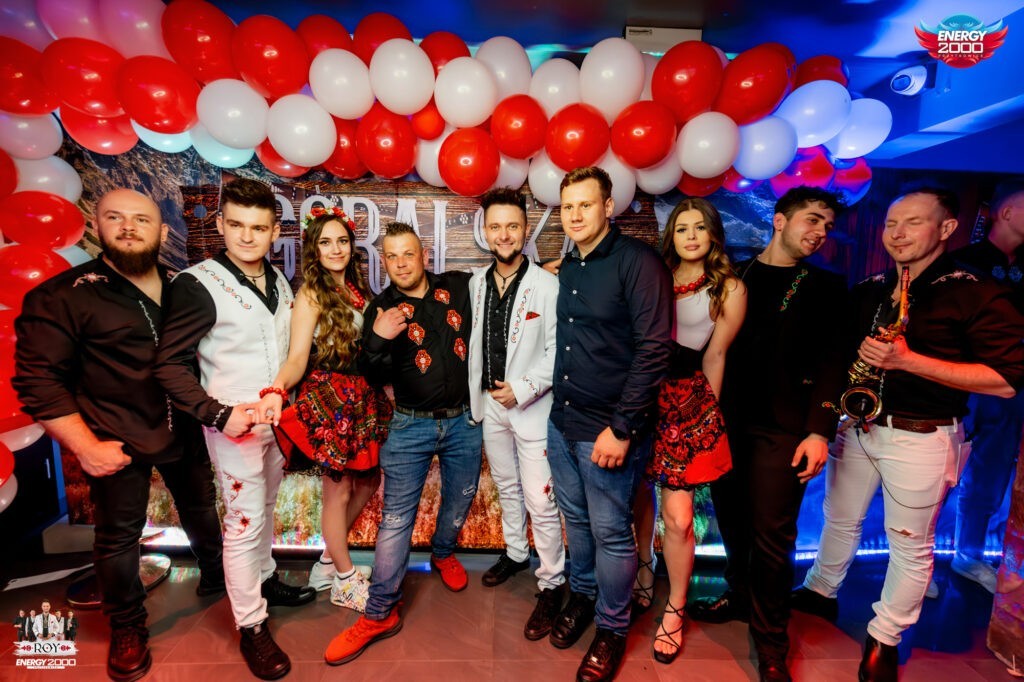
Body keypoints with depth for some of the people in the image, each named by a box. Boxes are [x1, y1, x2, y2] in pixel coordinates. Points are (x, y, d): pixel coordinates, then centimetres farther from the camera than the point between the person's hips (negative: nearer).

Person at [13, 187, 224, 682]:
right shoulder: (62, 296, -12)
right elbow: (38, 379, -12)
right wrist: (85, 446, -16)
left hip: (185, 431, 4)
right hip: (116, 441, -4)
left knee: (201, 510, 22)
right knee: (119, 536, 11)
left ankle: (216, 576, 48)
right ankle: (127, 628, 35)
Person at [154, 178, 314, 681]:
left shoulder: (279, 282, 4)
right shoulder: (198, 284, -15)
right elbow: (170, 365, -15)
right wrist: (218, 413, -22)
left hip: (277, 418, 6)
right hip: (235, 423, -6)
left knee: (265, 507, 21)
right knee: (244, 520, 2)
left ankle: (265, 579, 42)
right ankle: (251, 627, 19)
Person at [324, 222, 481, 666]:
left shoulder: (461, 287, -1)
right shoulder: (382, 308, -3)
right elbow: (373, 375, -6)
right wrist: (378, 339, -25)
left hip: (464, 420, 2)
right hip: (412, 426, -1)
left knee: (460, 498, 19)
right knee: (396, 518, 1)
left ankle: (443, 553, 49)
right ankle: (379, 614, 16)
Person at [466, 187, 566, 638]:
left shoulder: (546, 286, -14)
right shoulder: (477, 282, 4)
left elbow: (558, 352, -14)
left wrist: (522, 389, -19)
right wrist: (478, 392, 10)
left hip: (532, 407, -6)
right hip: (490, 403, 6)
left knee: (541, 502, -1)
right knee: (507, 487, 22)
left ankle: (552, 584, 19)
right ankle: (515, 553, 44)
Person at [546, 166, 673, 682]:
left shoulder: (637, 261, -12)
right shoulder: (566, 267, 9)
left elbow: (654, 348, -17)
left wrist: (622, 427, -18)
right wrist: (557, 413, 11)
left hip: (608, 428, -6)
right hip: (562, 423, 6)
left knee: (611, 533, 8)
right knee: (575, 519, 20)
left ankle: (611, 629, 30)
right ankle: (582, 595, 44)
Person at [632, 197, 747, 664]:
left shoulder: (729, 289, 2)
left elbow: (714, 356, 5)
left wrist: (706, 409, 11)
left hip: (687, 403, -3)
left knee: (678, 516, -3)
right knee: (641, 496, 14)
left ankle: (674, 610, 20)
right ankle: (645, 574, 40)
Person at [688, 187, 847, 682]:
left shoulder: (826, 288, 6)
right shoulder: (734, 277, 8)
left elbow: (831, 362, -1)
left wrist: (820, 431, -10)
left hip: (781, 428, -2)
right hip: (725, 419, 2)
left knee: (771, 537, 2)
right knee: (732, 521, 13)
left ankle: (770, 640, 21)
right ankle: (739, 595, 37)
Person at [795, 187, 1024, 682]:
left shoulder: (976, 295, -10)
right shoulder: (867, 292, 7)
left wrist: (909, 360, -25)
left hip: (921, 437, -5)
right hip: (857, 425, 5)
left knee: (910, 544, 9)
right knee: (839, 519, 19)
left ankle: (885, 638, 28)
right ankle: (820, 592, 40)